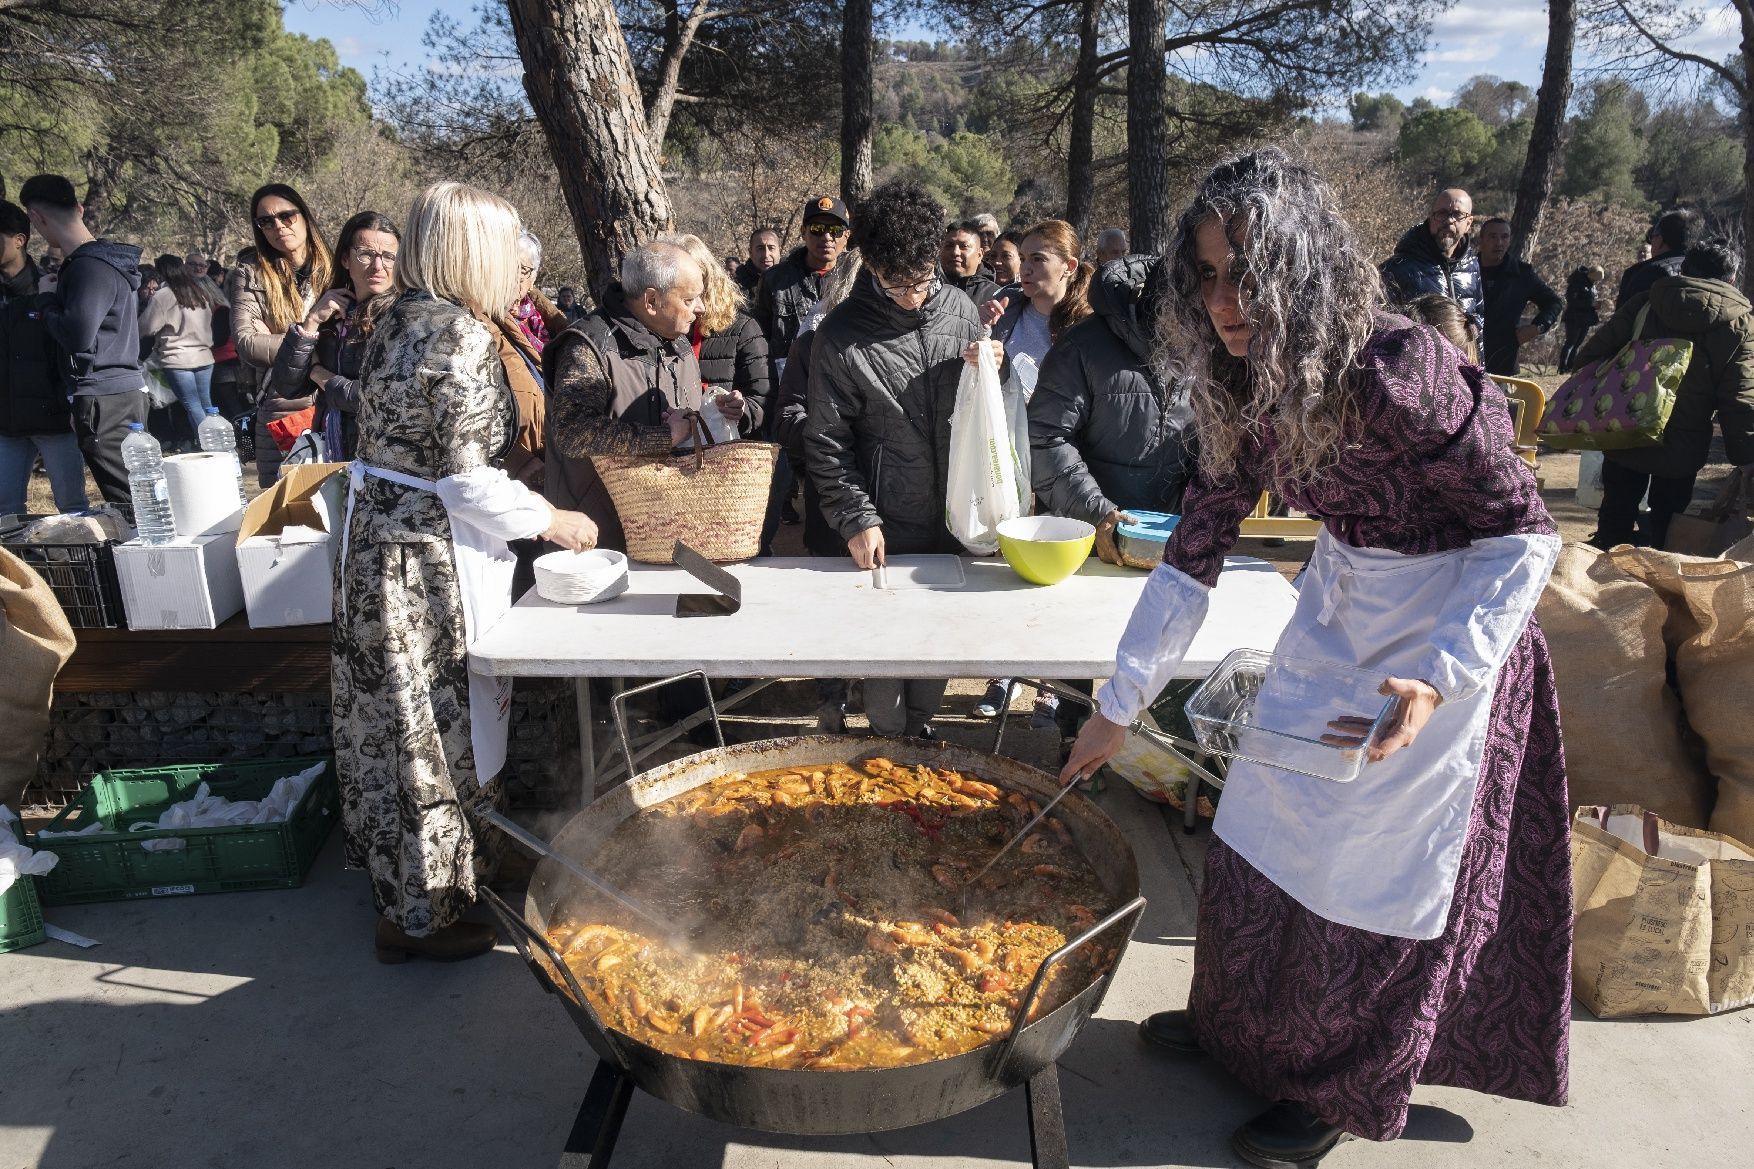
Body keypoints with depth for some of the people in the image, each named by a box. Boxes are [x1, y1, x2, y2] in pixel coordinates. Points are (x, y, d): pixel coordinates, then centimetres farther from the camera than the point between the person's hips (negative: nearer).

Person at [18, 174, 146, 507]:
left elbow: (77, 336, -21)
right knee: (139, 502, 11)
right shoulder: (104, 259, 16)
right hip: (123, 393, 10)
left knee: (128, 504, -8)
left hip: (105, 401, -10)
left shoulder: (89, 267, -14)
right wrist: (60, 292, 16)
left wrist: (48, 302, -5)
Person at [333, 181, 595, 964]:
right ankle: (425, 915, 21)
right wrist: (550, 522, -8)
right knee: (438, 729, 4)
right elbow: (467, 478, -21)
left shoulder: (396, 323, 9)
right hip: (431, 557, -9)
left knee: (388, 720, 20)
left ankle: (395, 891, 39)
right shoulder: (463, 335, -18)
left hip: (374, 538, 9)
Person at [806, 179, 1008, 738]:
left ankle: (922, 728, 37)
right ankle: (887, 740, 27)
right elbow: (825, 441, -7)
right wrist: (856, 518, -12)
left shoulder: (960, 308, 2)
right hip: (888, 524, -4)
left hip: (954, 516, 4)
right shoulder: (841, 334, -9)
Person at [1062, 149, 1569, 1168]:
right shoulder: (1247, 385, -9)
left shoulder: (1398, 370, -30)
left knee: (1376, 863, 6)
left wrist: (1440, 678, -33)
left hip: (1451, 621, -6)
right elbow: (1197, 547, -2)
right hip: (1338, 603, 7)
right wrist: (1121, 704, -1)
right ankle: (1239, 1022, 39)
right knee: (1265, 821, 14)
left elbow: (1526, 531, -21)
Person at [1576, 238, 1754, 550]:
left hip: (1623, 441, 2)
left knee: (1614, 527, 17)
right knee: (1666, 538, 13)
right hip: (1681, 454, -2)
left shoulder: (1643, 303, -1)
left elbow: (1590, 355, -4)